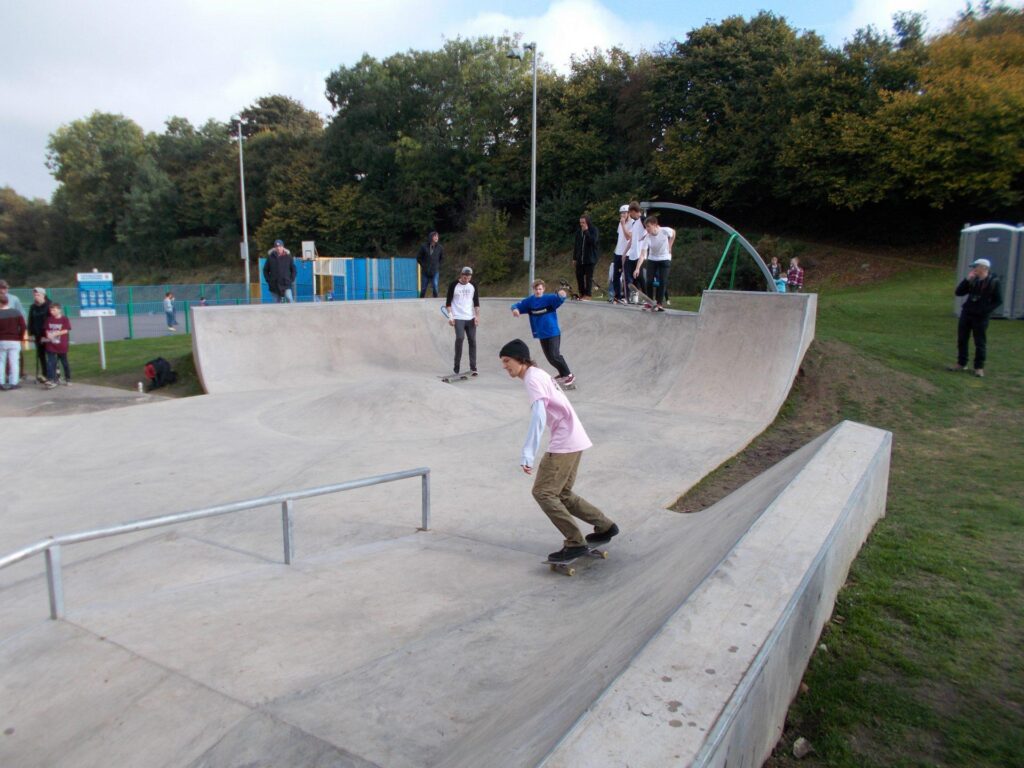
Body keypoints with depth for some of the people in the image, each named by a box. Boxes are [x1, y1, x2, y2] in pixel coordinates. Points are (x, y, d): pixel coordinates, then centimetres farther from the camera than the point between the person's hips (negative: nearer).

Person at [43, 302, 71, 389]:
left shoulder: (64, 319, -5)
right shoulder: (49, 320, 8)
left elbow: (66, 330, -11)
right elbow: (47, 330, 11)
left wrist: (55, 334, -17)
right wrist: (48, 335, -10)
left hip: (61, 346, -3)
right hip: (51, 345, 3)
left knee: (64, 363, 9)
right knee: (50, 363, -6)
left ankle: (68, 379, 23)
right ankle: (51, 380, -7)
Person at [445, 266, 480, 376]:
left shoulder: (473, 286, 7)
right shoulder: (454, 285, -3)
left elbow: (476, 302, 11)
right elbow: (448, 302, -1)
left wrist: (477, 316, 2)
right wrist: (450, 316, -8)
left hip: (470, 318, 3)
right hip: (458, 318, -3)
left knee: (472, 340, -1)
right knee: (459, 338, -18)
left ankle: (473, 367, 4)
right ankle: (457, 365, -5)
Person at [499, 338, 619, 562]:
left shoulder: (533, 378, -12)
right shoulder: (539, 374, 17)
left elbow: (538, 417, -25)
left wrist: (528, 455, -31)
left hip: (564, 443, -10)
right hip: (574, 441, 10)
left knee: (543, 492, -7)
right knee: (562, 494, 17)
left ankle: (575, 543, -5)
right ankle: (605, 527, 26)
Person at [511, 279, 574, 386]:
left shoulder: (549, 298, -12)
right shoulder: (529, 301, 2)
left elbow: (558, 299, -29)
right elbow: (518, 305, 2)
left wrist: (561, 295, -54)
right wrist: (515, 309, -23)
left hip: (553, 333, -6)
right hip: (541, 334, 6)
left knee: (555, 355, -15)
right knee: (550, 358, 12)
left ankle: (569, 375, -1)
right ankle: (562, 373, 32)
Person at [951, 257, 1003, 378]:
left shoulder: (994, 282, -7)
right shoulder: (972, 280, 6)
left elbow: (998, 301, -5)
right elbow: (958, 292, 3)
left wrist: (985, 310, -16)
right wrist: (967, 279, -7)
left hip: (981, 317, -5)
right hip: (966, 314, 5)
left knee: (980, 343, 1)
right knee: (961, 339, 9)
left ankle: (979, 367, 10)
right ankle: (961, 363, 21)